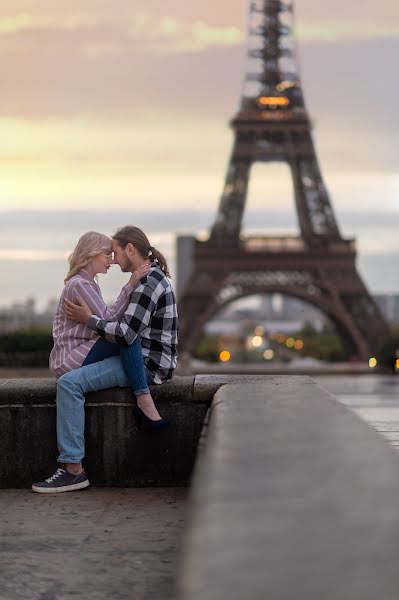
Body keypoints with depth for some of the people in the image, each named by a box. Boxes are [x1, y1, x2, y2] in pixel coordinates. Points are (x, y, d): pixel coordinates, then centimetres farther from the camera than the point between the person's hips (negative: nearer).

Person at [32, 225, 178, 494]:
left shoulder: (147, 283, -15)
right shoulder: (156, 276, 18)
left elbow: (126, 334, -23)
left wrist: (89, 319, -9)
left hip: (148, 364, -11)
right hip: (155, 360, 11)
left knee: (69, 382, -18)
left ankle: (73, 469, -20)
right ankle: (145, 404, 8)